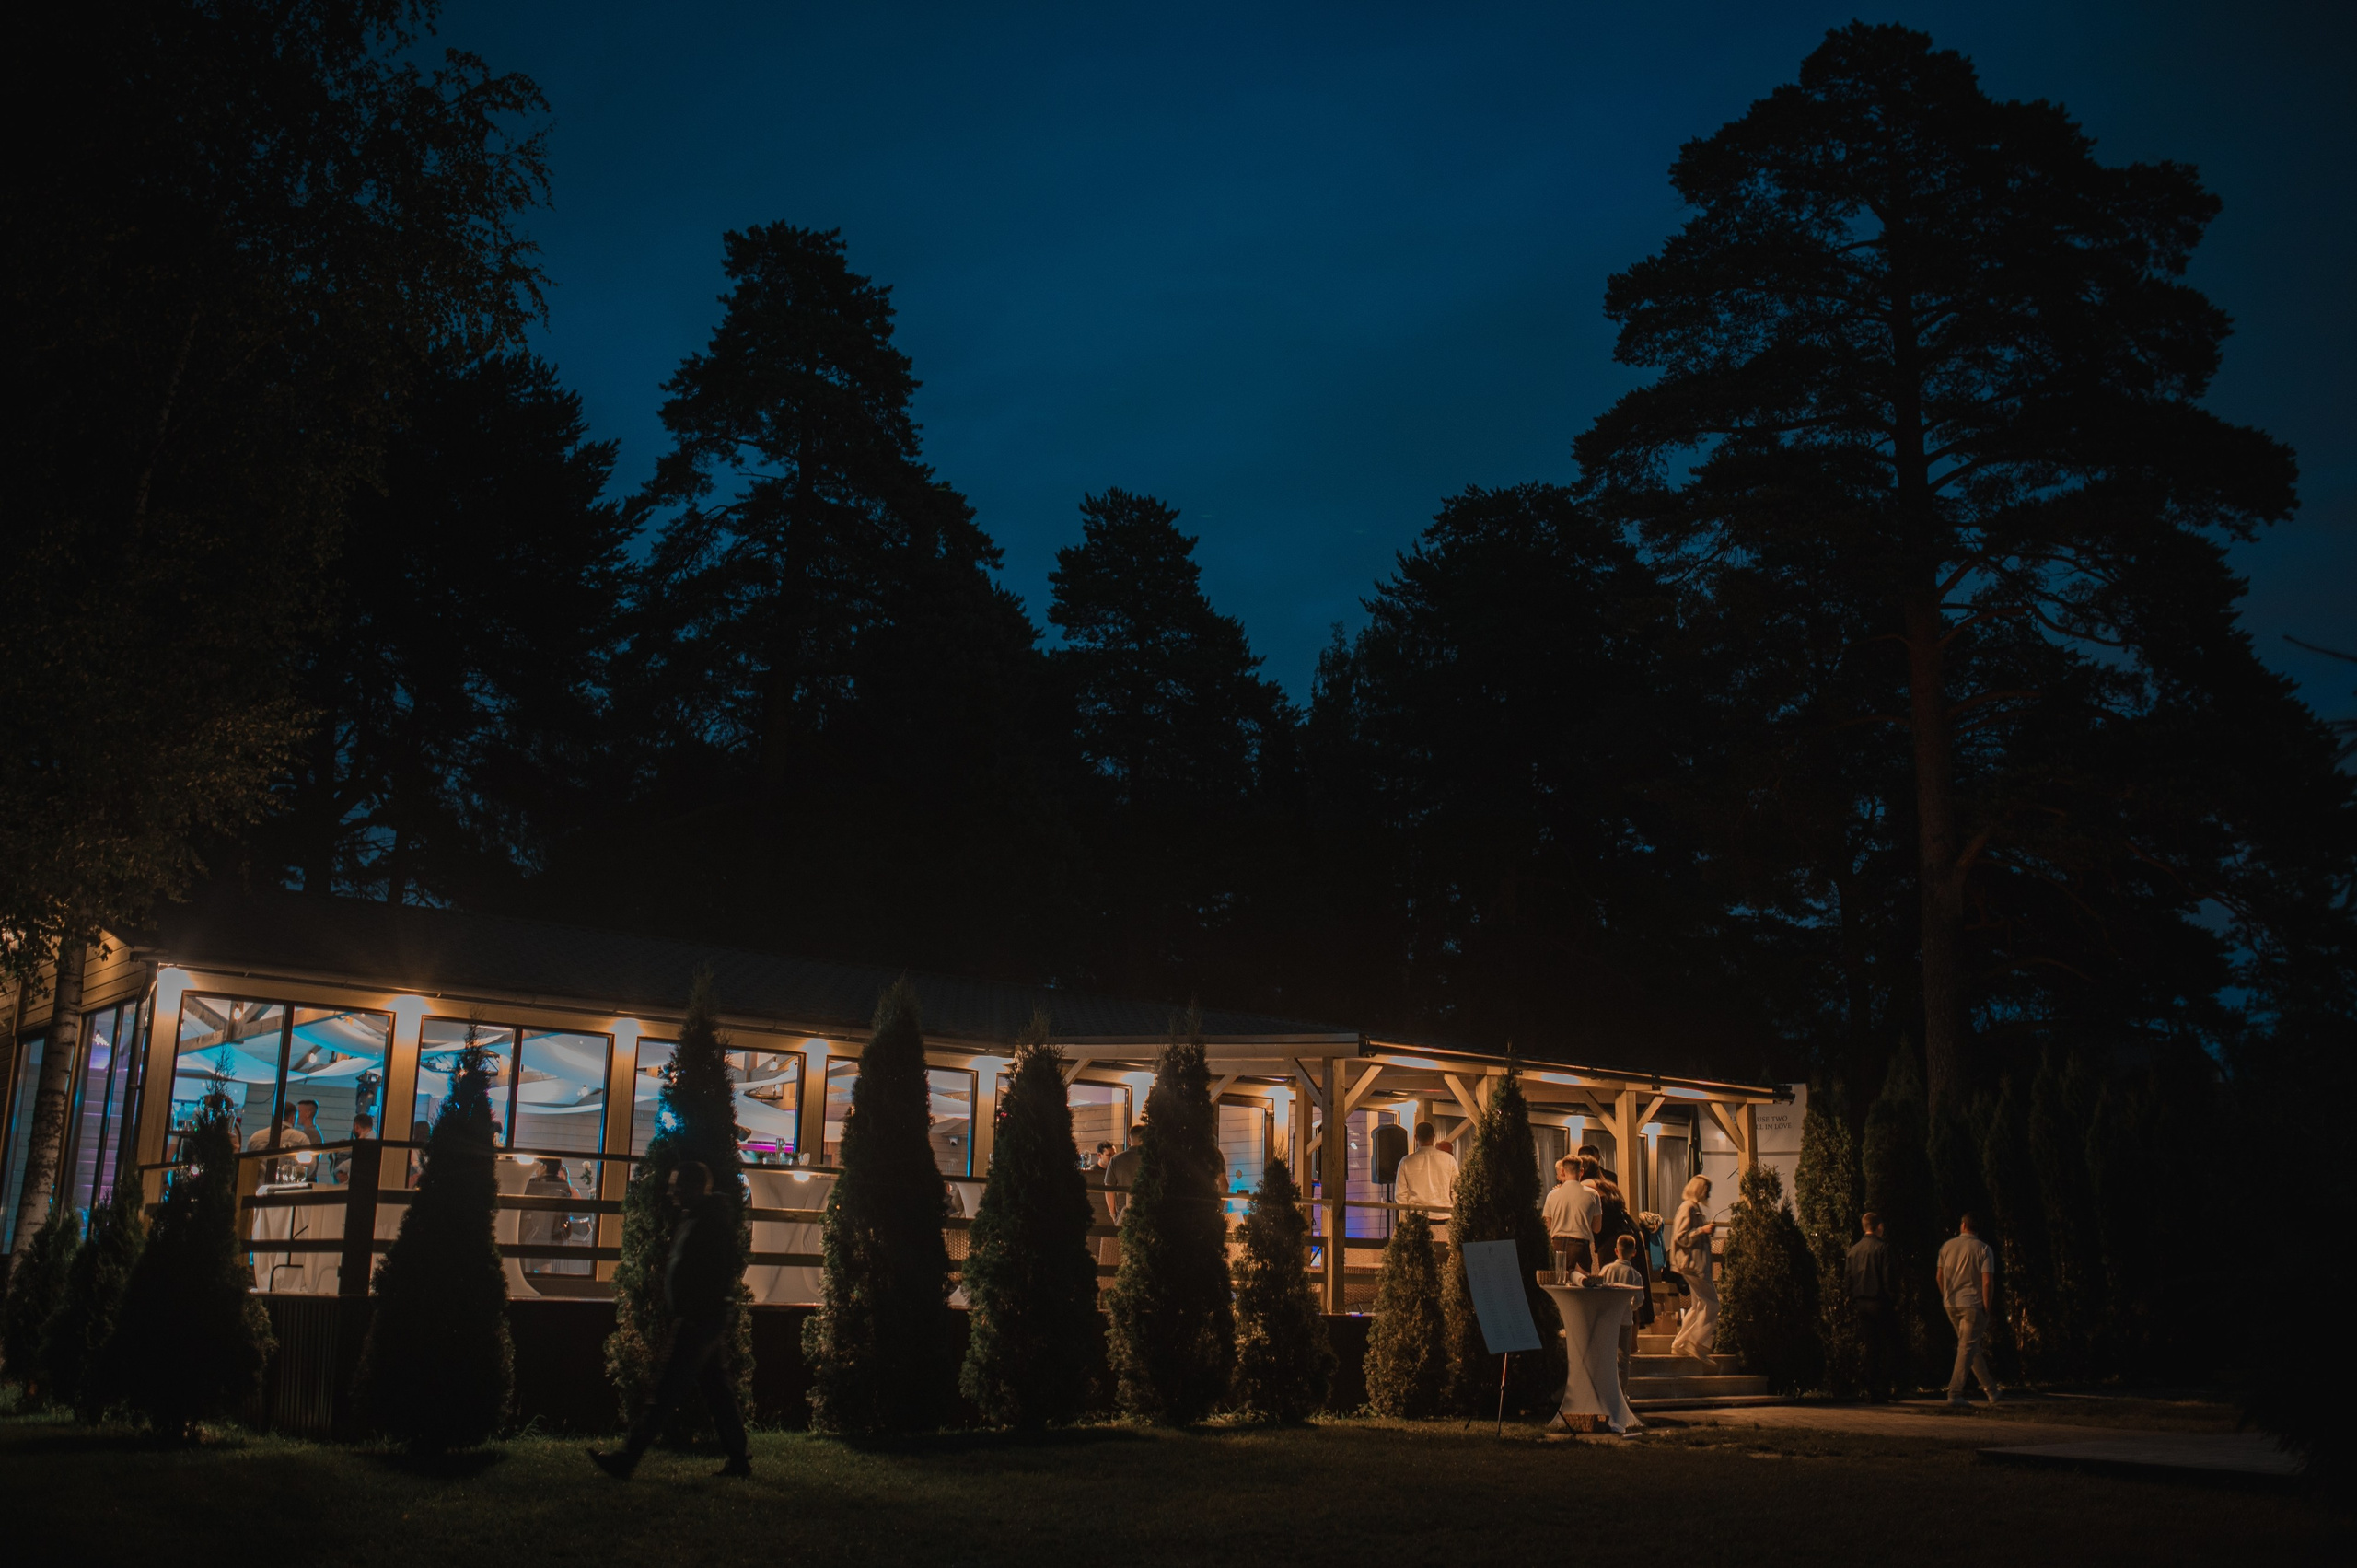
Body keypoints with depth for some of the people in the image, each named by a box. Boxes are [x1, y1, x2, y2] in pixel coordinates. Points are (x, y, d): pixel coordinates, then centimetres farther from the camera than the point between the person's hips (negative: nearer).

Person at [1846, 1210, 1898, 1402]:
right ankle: (1883, 1392, -2)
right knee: (1884, 1349, 0)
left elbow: (1849, 1279, 10)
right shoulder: (1882, 1247, -8)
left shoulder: (1853, 1250, 9)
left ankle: (1872, 1392, 8)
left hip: (1861, 1304, 5)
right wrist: (1894, 1301, -4)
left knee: (1869, 1348, 9)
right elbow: (1887, 1277, -12)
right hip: (1880, 1302, -5)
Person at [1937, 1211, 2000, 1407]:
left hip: (1951, 1304, 5)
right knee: (1967, 1348, -3)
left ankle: (1990, 1389, 25)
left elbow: (1939, 1276, 11)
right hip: (1972, 1304, -5)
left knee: (1972, 1347, 16)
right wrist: (1986, 1309, -7)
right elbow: (1987, 1282, -13)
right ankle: (1954, 1393, -10)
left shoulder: (1947, 1246, 6)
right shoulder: (1983, 1249, -6)